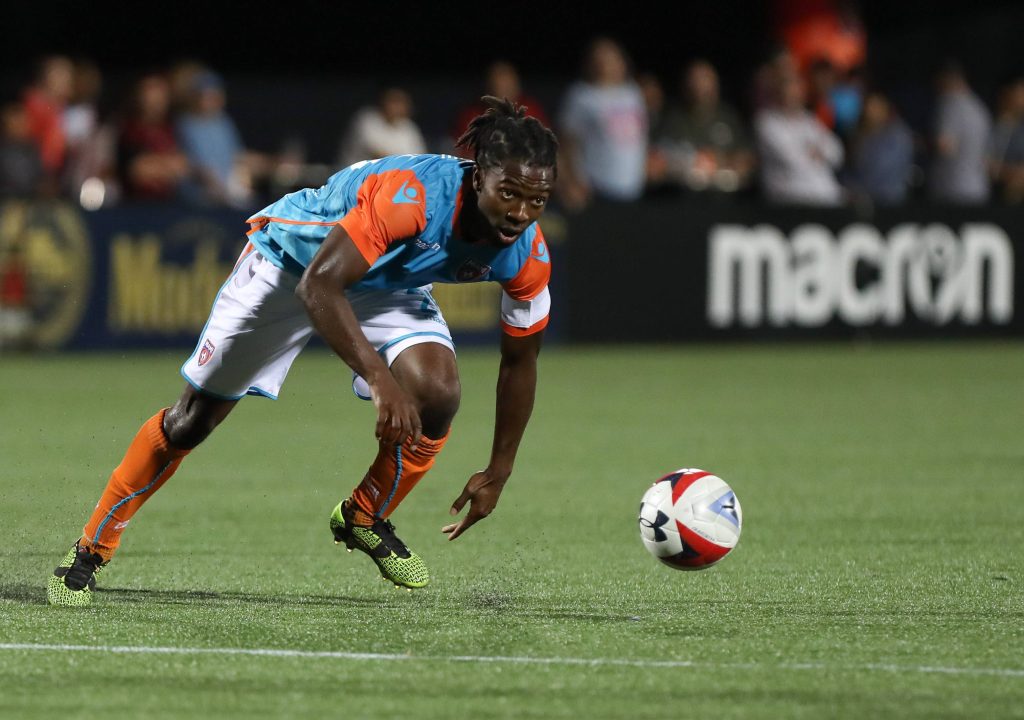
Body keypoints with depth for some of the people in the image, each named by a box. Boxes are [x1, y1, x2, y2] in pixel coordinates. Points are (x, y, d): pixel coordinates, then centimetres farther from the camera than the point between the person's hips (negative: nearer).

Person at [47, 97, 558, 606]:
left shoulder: (528, 255, -23)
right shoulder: (410, 195, -42)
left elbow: (520, 360, -6)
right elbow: (318, 285, -45)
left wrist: (498, 472, -4)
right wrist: (379, 377, -54)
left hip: (389, 286, 5)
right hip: (294, 259, -5)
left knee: (437, 393, -21)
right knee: (194, 416, -2)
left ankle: (364, 519, 7)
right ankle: (89, 553, 13)